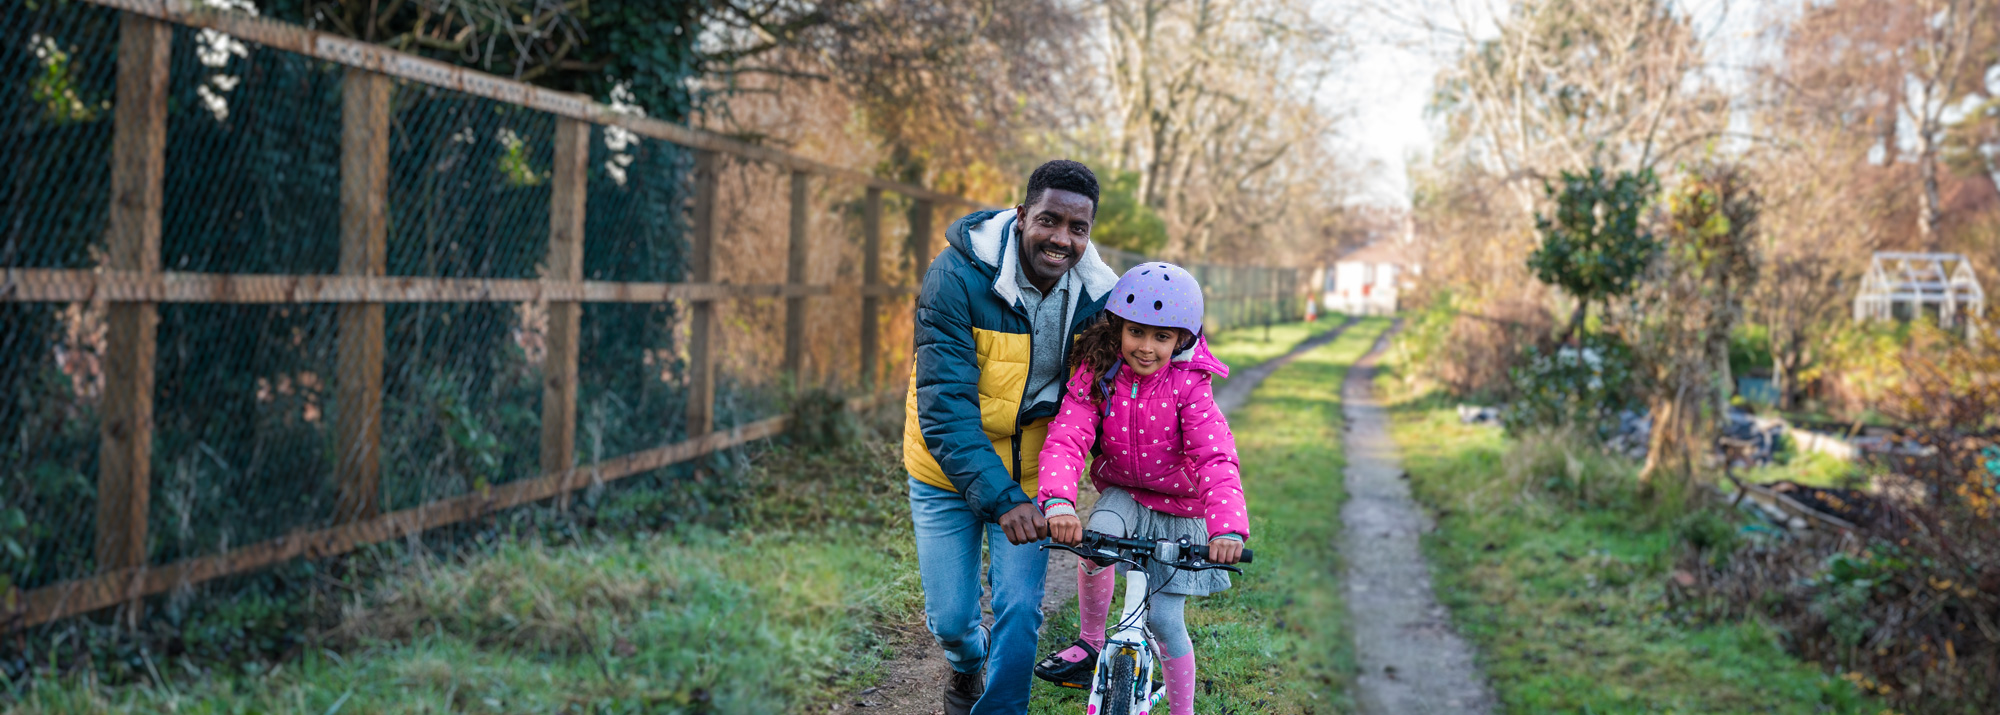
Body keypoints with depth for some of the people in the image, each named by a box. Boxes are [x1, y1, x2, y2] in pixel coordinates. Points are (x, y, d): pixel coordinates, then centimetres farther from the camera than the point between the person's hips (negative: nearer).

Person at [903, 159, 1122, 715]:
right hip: (949, 470, -2)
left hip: (1028, 473, 2)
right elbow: (944, 406, -29)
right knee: (950, 617, 5)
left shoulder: (1096, 296, -12)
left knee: (1021, 611, -8)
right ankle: (968, 661, 42)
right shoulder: (958, 277, -24)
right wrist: (999, 498, -39)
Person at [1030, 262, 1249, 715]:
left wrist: (1228, 527, -48)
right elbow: (1066, 440, -28)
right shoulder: (1094, 375, -15)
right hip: (1123, 493, 2)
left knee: (1164, 619, -3)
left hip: (1179, 507, -1)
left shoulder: (1189, 385, -20)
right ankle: (1090, 645, -6)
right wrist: (1058, 502, -48)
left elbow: (1215, 458, -31)